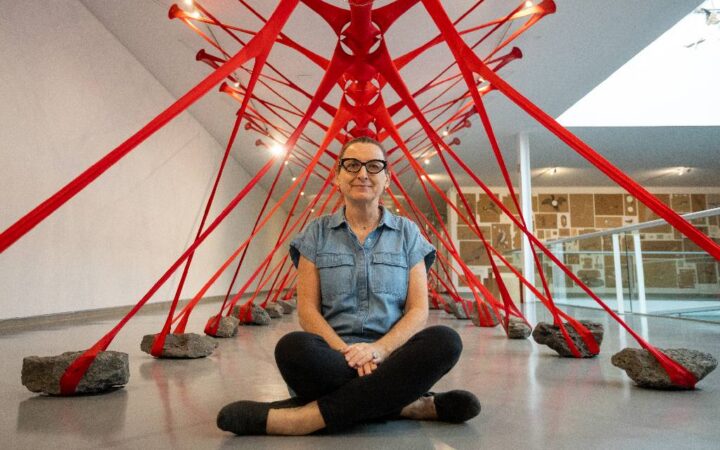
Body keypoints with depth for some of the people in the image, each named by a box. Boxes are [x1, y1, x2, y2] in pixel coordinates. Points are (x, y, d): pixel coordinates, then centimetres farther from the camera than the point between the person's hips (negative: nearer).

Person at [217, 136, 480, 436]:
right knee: (294, 347, -34)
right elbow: (307, 308, 0)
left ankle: (310, 416, -28)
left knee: (446, 341, -30)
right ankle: (414, 405, -22)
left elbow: (418, 309, 1)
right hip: (333, 355, 0)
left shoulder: (407, 233, 9)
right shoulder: (317, 233, 8)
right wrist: (346, 351, -18)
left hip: (391, 357, 1)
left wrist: (379, 348, -18)